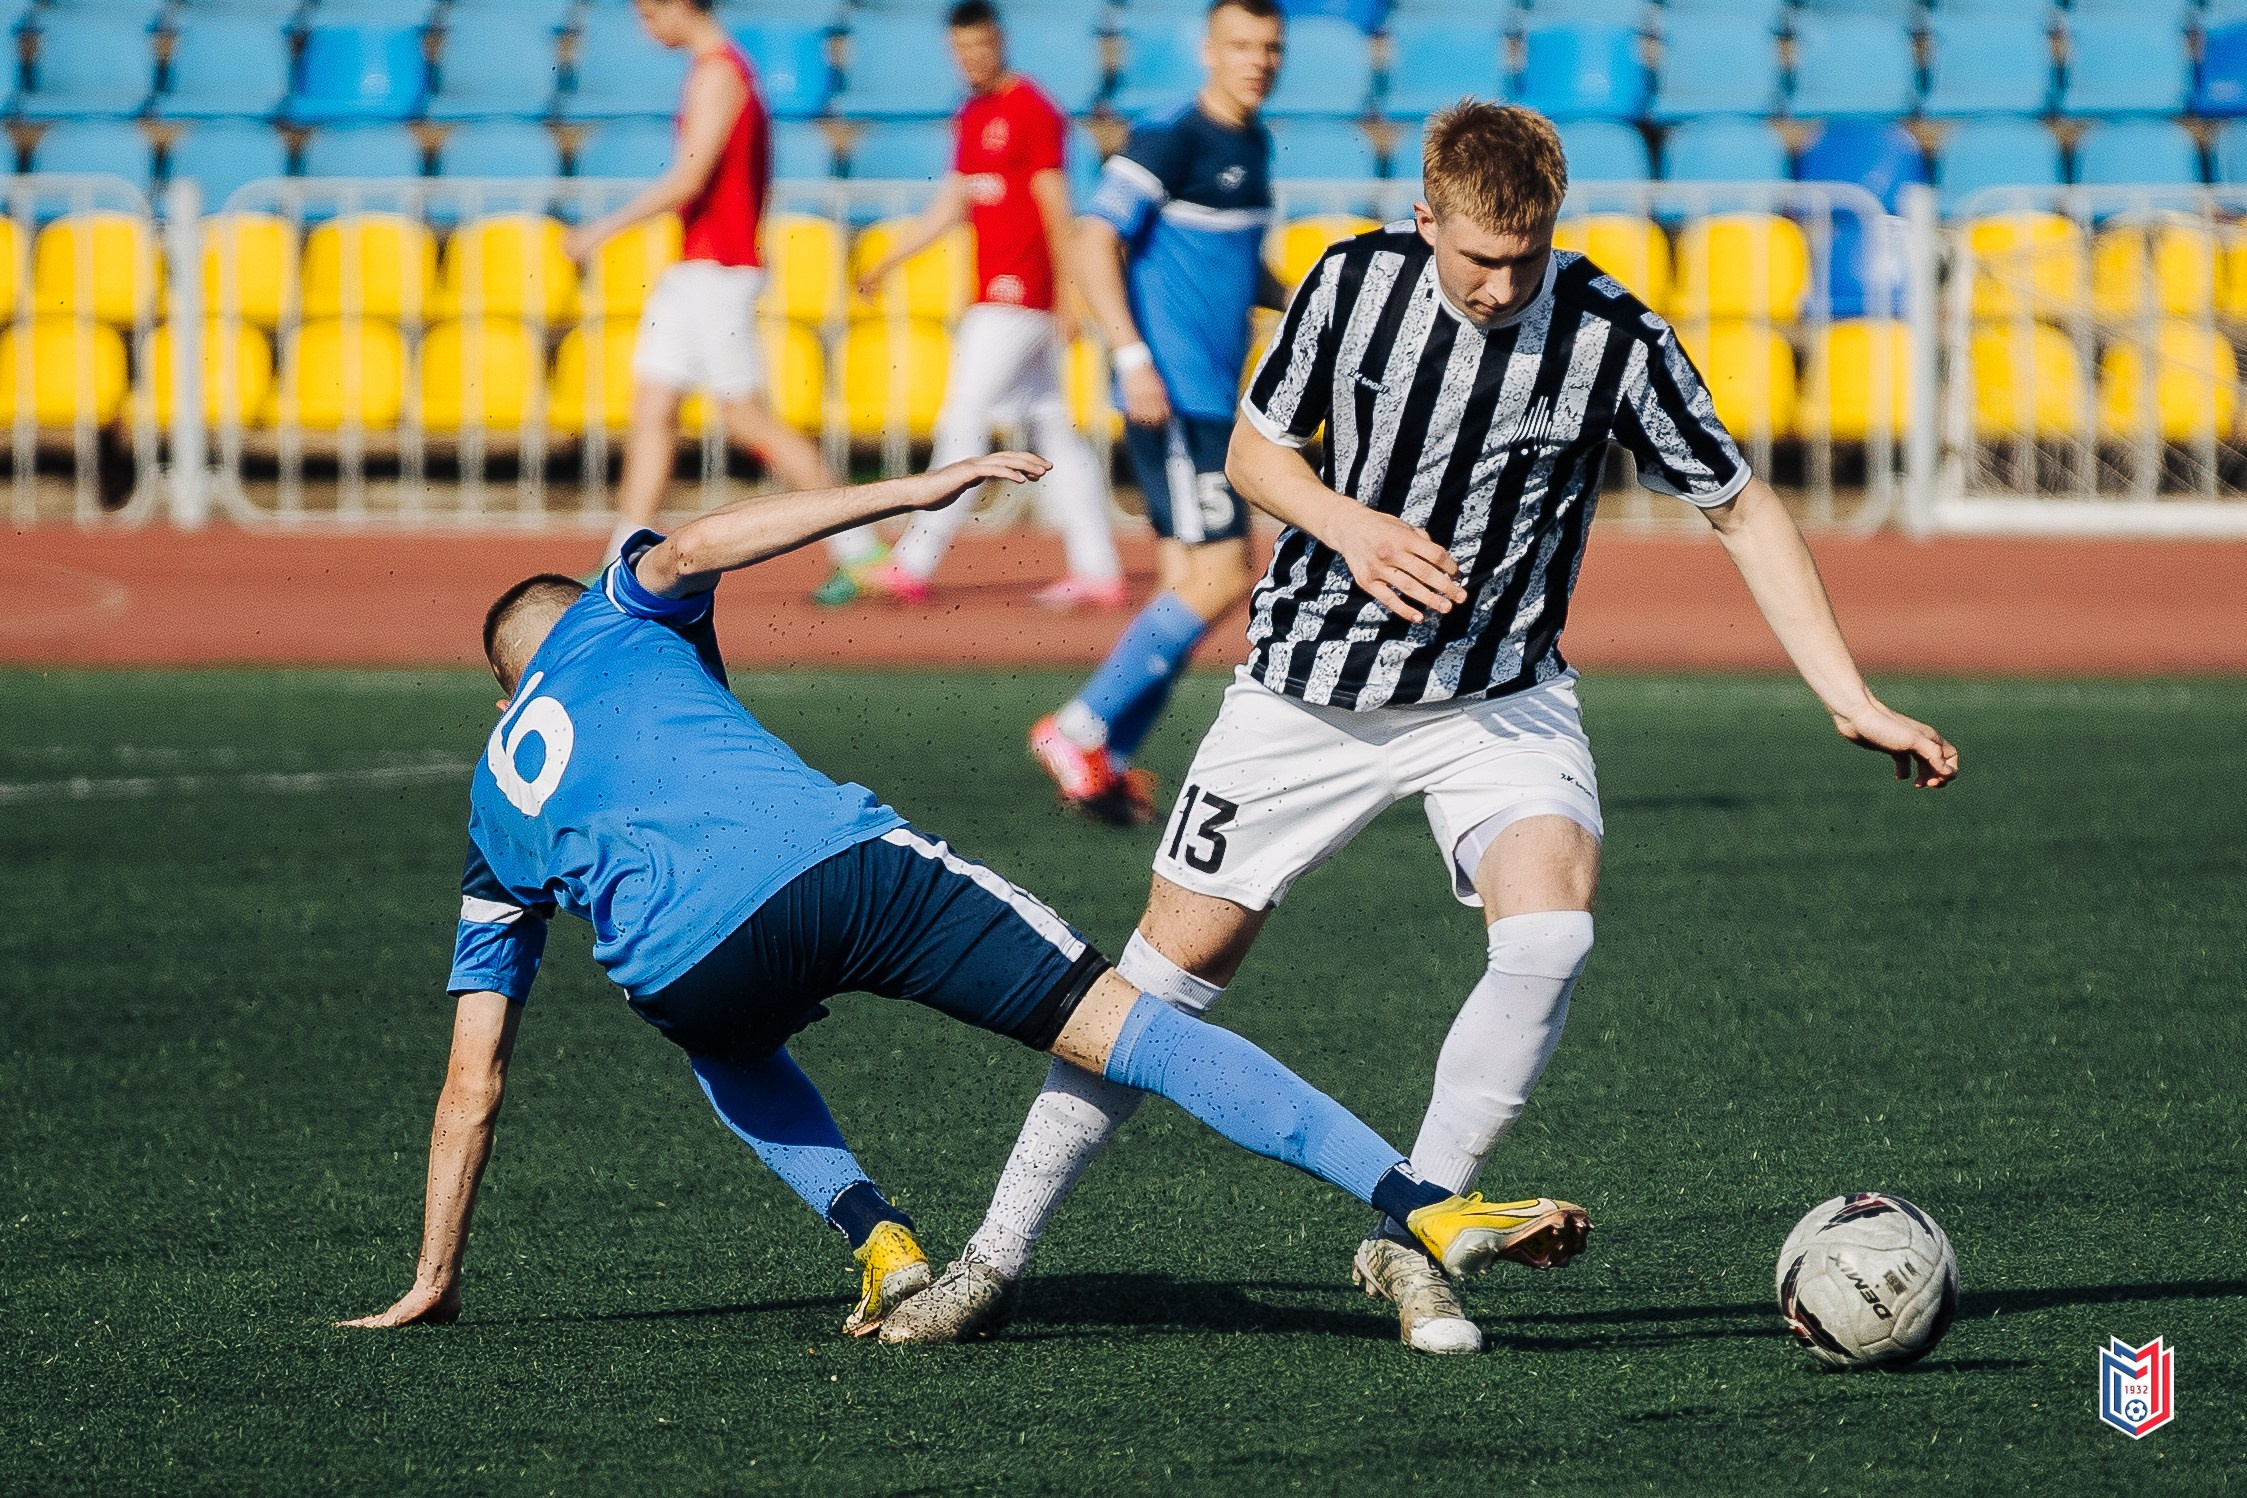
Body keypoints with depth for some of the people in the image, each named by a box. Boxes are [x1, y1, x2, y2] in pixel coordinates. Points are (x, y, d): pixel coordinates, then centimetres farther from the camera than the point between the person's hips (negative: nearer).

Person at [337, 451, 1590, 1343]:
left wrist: (436, 1283, 37)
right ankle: (1428, 1208, -12)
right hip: (836, 859, -2)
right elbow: (692, 549, 4)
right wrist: (911, 493, 4)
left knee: (731, 1045, 40)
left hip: (688, 970, 2)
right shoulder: (607, 622, 30)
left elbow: (474, 1082, 31)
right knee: (1126, 1021, 1)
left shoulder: (495, 824, 32)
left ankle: (882, 1243, 15)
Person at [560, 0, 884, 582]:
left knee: (749, 420, -6)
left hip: (715, 268, -10)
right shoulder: (720, 69, 16)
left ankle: (858, 548, -1)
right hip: (689, 270, 10)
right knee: (650, 410, 5)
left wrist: (606, 228, -17)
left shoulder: (719, 74, -15)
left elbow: (688, 179, -22)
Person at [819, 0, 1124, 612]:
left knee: (963, 424, -8)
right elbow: (952, 203, 22)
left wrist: (1066, 298, -15)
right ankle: (1098, 571, 9)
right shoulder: (971, 118, 16)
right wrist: (889, 261, 16)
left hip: (1020, 295, -9)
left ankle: (912, 566, -7)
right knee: (1052, 430, 8)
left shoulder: (1031, 112, -11)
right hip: (992, 297, 9)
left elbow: (1055, 208, -13)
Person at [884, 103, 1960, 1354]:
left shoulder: (1614, 340, -16)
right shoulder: (1356, 283, -12)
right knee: (1175, 964, 0)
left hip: (1500, 697, -1)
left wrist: (1855, 704, -11)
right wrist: (1351, 525, -18)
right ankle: (998, 1257, 13)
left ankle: (1413, 1237, -10)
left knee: (1552, 933, -26)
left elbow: (1745, 511, -7)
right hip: (1312, 684, 1)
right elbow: (1255, 448, 3)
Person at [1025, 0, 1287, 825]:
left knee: (1191, 585, 7)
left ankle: (1106, 763, 11)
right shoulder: (1168, 141, -12)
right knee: (1222, 576, -12)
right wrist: (1132, 356, -25)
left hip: (1213, 397, 9)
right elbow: (1097, 245, -16)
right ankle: (1080, 731, -5)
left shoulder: (1252, 145, 15)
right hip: (1173, 397, -9)